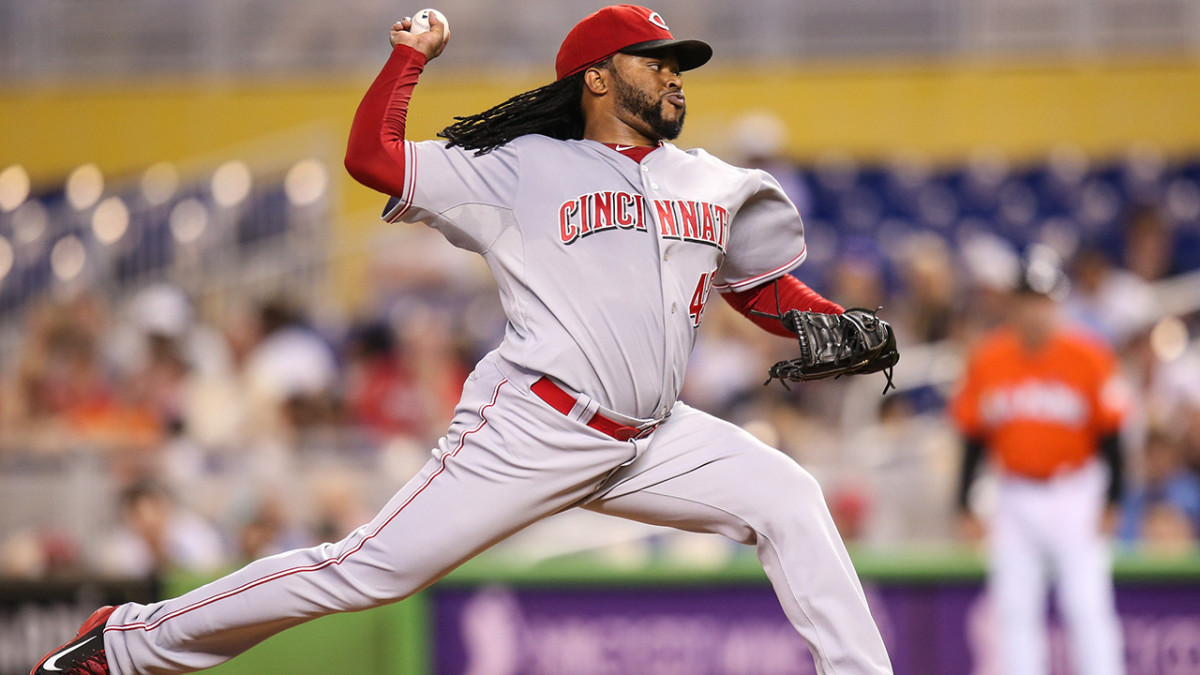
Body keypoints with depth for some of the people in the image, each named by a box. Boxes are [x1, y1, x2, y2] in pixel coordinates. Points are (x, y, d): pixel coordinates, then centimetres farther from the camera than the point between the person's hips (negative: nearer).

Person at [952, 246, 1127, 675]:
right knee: (1015, 608, 2)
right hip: (1015, 499, 3)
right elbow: (973, 435, 6)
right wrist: (965, 506, 4)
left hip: (1075, 495, -3)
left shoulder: (1087, 357, -7)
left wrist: (1110, 503, -9)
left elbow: (1108, 431, -4)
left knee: (1087, 604, -8)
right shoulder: (987, 361, 0)